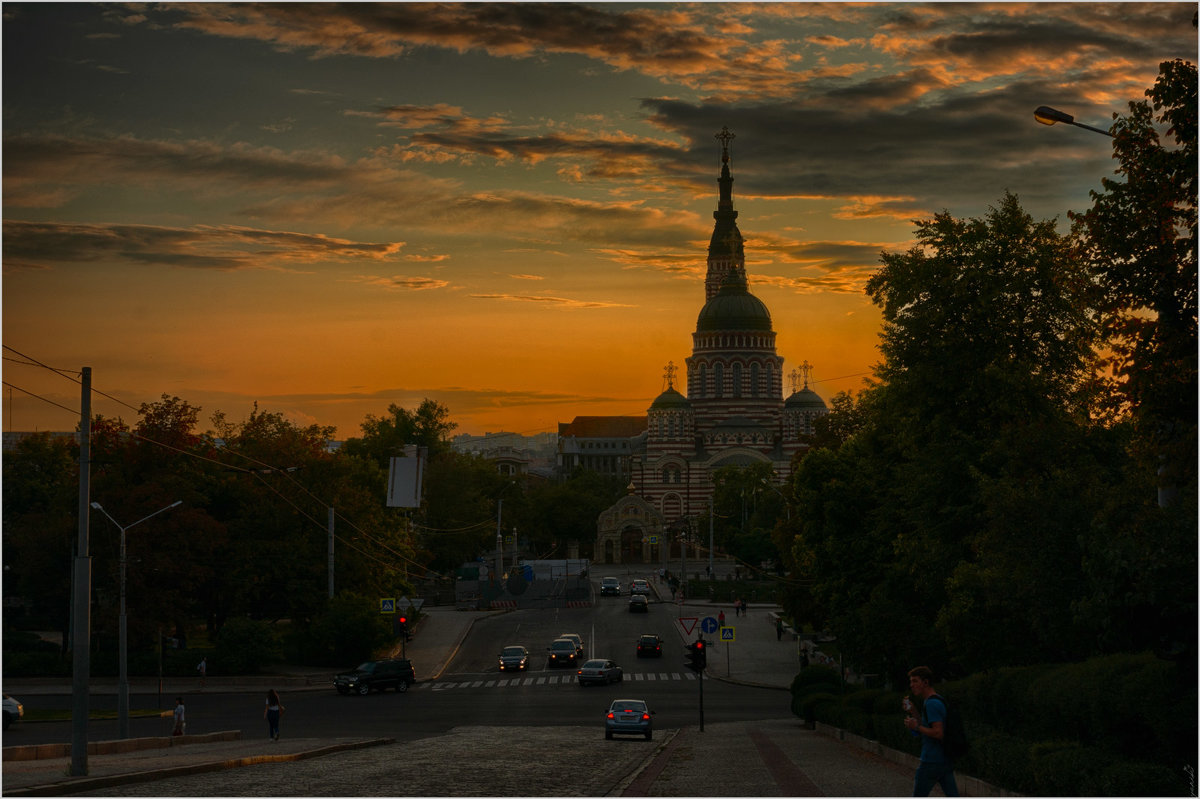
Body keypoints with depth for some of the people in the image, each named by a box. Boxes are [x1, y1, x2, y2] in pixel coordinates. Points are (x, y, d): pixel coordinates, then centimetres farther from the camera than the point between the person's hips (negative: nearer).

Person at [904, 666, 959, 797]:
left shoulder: (932, 703, -17)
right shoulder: (939, 701, 15)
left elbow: (939, 733, -24)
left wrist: (916, 726, -14)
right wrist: (913, 712, 11)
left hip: (932, 762, -10)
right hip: (945, 760, 10)